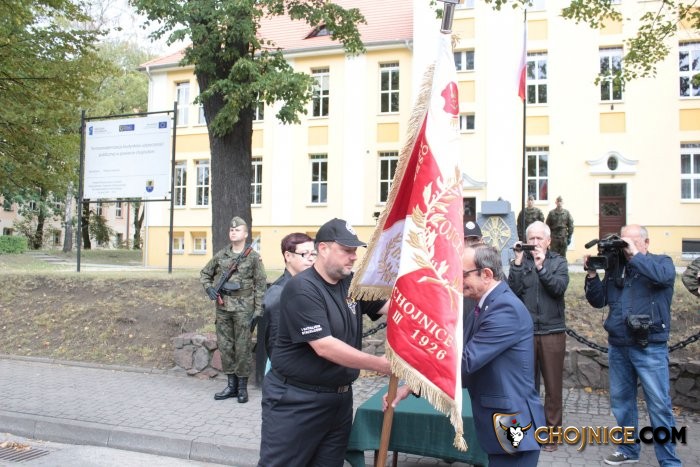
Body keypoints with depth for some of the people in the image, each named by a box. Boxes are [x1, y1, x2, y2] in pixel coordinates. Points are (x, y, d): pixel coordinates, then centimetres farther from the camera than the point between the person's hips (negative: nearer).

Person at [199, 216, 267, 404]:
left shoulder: (253, 257, -2)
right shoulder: (220, 255, 8)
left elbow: (260, 285, -4)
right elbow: (204, 274, 21)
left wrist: (258, 310, -9)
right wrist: (208, 288, 1)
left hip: (243, 308, -4)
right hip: (222, 307, 4)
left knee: (243, 348, 1)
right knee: (224, 346, 9)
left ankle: (242, 386, 12)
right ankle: (231, 384, 21)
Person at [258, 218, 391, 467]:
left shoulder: (353, 283, 3)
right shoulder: (302, 288, -19)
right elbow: (324, 347, -25)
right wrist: (378, 365, -22)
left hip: (340, 398, 7)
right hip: (295, 399, -7)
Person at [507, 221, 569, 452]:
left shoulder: (558, 262, 5)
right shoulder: (519, 261, 6)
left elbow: (559, 288, -11)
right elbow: (512, 291, -6)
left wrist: (540, 266, -20)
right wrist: (518, 263, -14)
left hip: (553, 332, 0)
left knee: (553, 384, 4)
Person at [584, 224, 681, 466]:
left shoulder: (661, 262, 1)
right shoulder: (615, 267, 11)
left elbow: (662, 276, -24)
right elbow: (598, 301, 10)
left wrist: (635, 255, -18)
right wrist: (592, 275, -3)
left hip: (650, 348, -5)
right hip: (618, 346, 5)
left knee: (659, 405, -2)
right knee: (621, 401, 14)